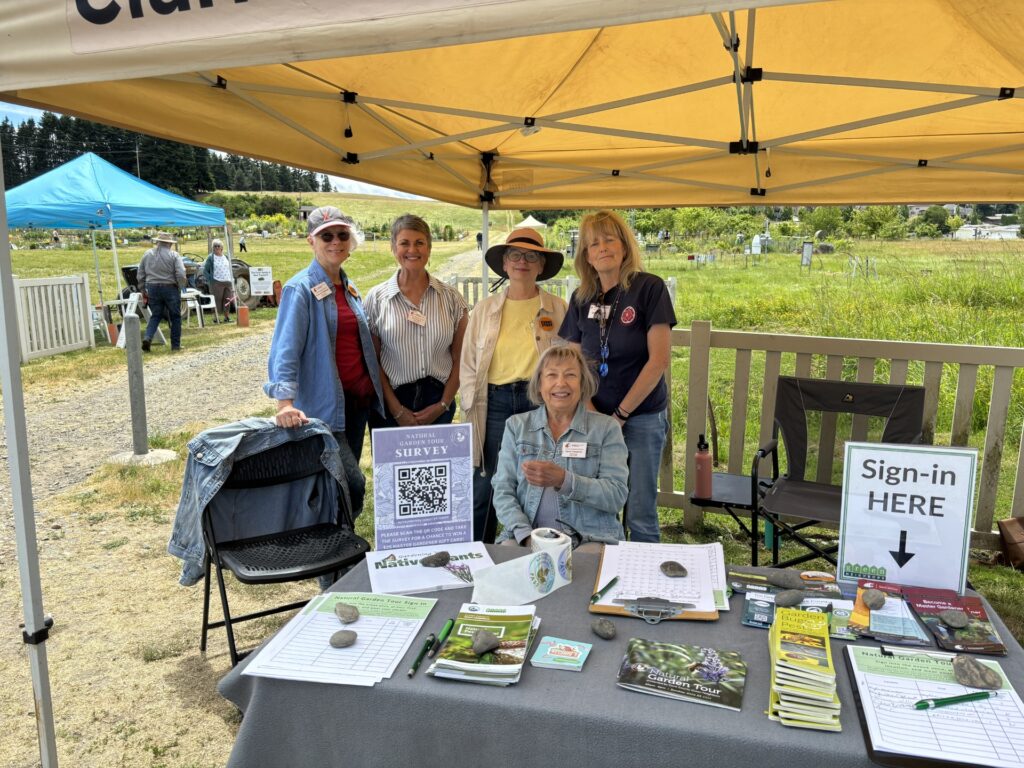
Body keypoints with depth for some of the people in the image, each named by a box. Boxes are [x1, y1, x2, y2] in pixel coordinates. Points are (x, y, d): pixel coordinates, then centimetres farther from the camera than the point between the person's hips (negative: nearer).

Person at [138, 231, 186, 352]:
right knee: (175, 317, 9)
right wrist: (180, 287, 1)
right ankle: (175, 345, 11)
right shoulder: (173, 255, -7)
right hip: (170, 288, -4)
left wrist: (143, 290, 18)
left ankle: (147, 337, -8)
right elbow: (181, 275, -15)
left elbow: (140, 275, 10)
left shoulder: (147, 254, 7)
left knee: (155, 316, 15)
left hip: (152, 288, 4)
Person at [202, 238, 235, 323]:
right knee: (217, 301, -4)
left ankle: (226, 317, 18)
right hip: (217, 283, -5)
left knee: (228, 300, 6)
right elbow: (205, 270, -3)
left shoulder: (226, 257, 13)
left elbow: (231, 269, 21)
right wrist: (210, 280, -12)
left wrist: (232, 279, 11)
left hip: (228, 282, 5)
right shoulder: (211, 257, -3)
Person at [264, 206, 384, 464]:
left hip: (360, 398, 7)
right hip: (323, 404, -7)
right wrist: (285, 403, -30)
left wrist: (371, 390, 13)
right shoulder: (300, 289, -11)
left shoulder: (349, 287, 11)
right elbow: (285, 349, -19)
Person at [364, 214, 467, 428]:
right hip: (392, 404, -1)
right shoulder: (376, 298, 0)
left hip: (438, 404, 1)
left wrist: (443, 405, -4)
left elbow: (459, 359, 4)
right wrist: (397, 409, -6)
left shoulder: (451, 298, 2)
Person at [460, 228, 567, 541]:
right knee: (482, 491, 3)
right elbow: (468, 365, 11)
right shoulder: (485, 310, 10)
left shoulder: (557, 309, 5)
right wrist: (472, 412, 3)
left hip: (541, 404, -1)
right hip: (495, 404, 1)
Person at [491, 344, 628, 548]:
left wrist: (563, 480, -19)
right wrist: (527, 536, -12)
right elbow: (503, 491, 5)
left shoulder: (606, 428, 6)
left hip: (590, 539, 0)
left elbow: (616, 496, -4)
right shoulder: (516, 425, 12)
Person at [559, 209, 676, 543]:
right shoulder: (581, 298, 5)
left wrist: (620, 414, -11)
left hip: (642, 418, -4)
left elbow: (659, 359, -13)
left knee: (639, 515, 3)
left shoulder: (649, 288, -9)